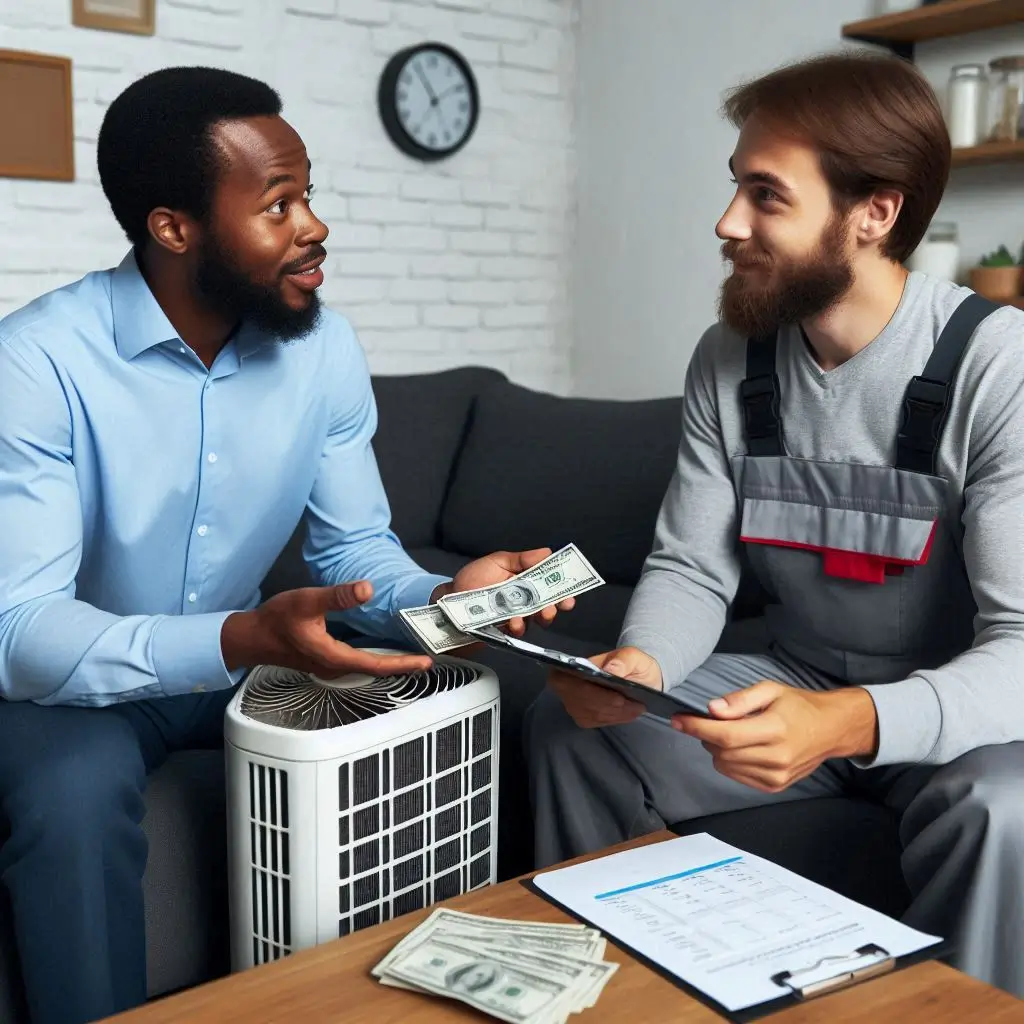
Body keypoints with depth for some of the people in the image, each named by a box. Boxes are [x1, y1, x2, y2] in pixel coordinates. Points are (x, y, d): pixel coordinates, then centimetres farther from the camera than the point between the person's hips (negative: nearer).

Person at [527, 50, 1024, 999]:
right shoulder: (728, 359, -5)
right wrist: (638, 663, -26)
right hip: (797, 683, 5)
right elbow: (690, 568, -3)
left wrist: (850, 723, -43)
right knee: (568, 722, -9)